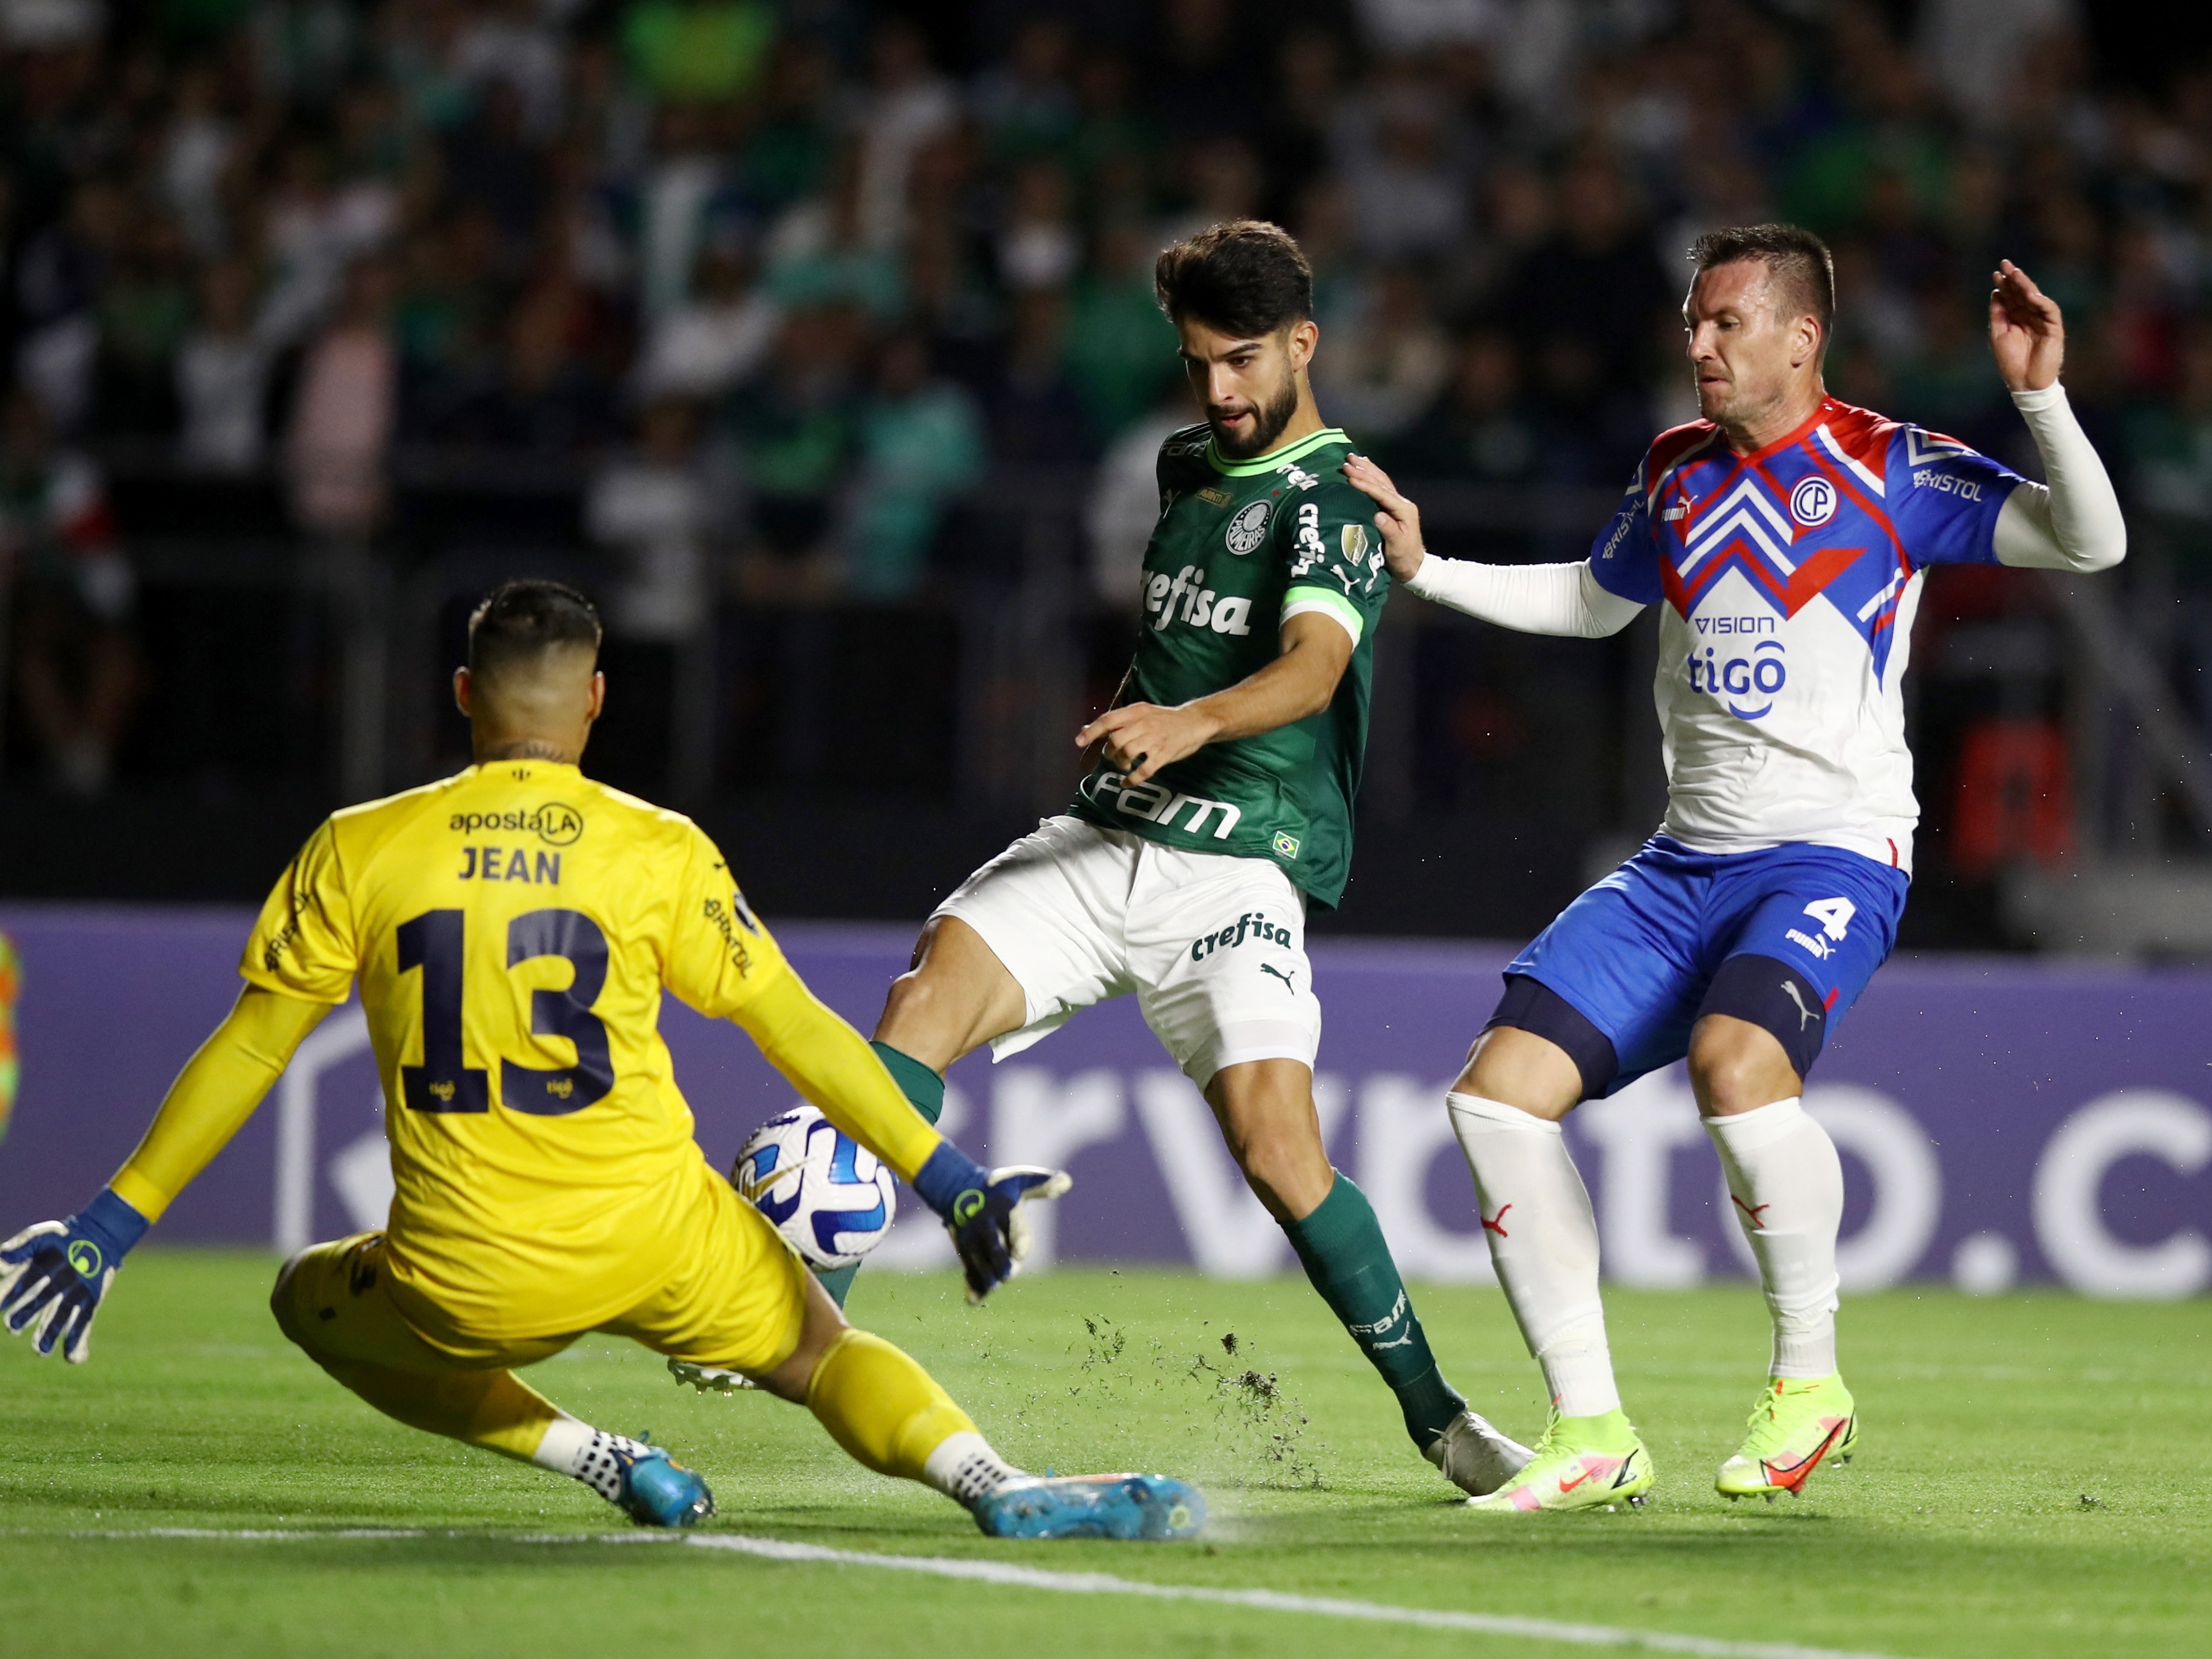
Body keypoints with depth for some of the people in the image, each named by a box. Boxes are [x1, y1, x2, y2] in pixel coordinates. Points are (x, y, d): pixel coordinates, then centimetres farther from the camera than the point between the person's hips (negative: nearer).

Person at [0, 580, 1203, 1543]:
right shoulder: (659, 851, 0)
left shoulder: (360, 850, 1)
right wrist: (950, 1183, 8)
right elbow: (799, 1033, 1)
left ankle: (595, 1459, 12)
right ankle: (1001, 1489, -7)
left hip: (468, 1282, 0)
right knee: (823, 1351, 23)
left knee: (312, 1298, 30)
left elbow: (245, 1054, 5)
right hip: (657, 1244, 0)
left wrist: (113, 1225, 12)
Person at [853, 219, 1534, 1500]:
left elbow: (1312, 668, -27)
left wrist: (1193, 721, -44)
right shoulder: (1190, 466, 18)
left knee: (1277, 1143, -20)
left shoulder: (1334, 501, -7)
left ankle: (1435, 1413, -3)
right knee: (928, 997, -19)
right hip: (1105, 838, 6)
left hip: (1240, 867, -6)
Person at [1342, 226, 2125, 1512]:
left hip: (1833, 858, -6)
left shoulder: (1886, 469, -4)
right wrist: (1425, 570, 23)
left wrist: (2040, 397, -23)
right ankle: (1594, 1434, -1)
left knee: (1736, 1058, -35)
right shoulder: (1676, 474, 13)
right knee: (1501, 1086, -8)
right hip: (1686, 862, 7)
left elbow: (2090, 542, -10)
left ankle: (1811, 1383, -14)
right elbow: (1592, 600, 32)